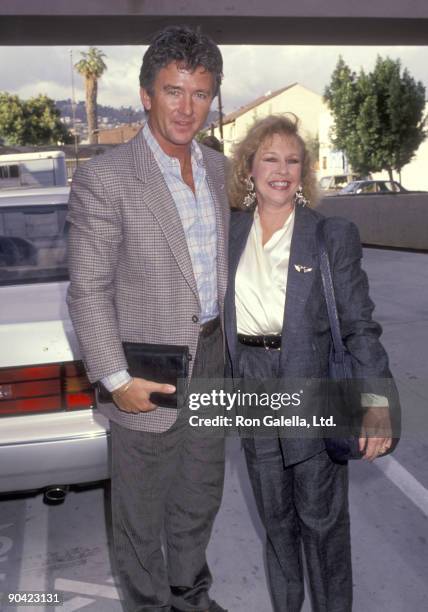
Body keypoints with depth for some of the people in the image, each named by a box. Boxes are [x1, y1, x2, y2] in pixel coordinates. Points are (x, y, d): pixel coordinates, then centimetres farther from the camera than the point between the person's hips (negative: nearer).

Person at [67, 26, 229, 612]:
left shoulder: (217, 166, 5)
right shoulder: (104, 177, -16)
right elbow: (88, 290, -15)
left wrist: (228, 343, 13)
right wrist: (116, 379, -19)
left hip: (211, 359, 7)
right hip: (149, 372, -6)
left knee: (201, 496, 24)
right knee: (143, 509, 14)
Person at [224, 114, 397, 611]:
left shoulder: (333, 236, -6)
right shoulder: (230, 234, 4)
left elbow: (358, 324, -9)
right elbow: (218, 313, 10)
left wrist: (376, 403, -18)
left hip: (312, 387, -3)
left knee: (321, 515, 11)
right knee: (274, 514, 19)